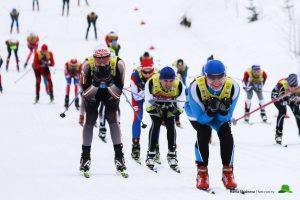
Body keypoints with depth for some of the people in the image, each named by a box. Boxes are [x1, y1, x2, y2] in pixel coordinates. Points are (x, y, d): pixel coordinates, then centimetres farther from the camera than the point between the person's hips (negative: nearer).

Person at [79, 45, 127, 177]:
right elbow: (85, 90, -27)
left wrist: (110, 82, -44)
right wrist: (95, 82, -44)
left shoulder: (118, 64, -33)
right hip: (92, 92, 0)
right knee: (90, 120, -6)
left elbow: (119, 92, -27)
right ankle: (85, 156, 6)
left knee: (113, 119, -12)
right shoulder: (88, 65, -34)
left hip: (111, 93, 0)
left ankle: (119, 156, -5)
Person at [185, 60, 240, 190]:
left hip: (221, 116, 2)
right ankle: (202, 172, -19)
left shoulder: (233, 87, -29)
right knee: (204, 132, -28)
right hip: (198, 113, -2)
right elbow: (200, 118, -28)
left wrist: (224, 110, -43)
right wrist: (211, 110, -47)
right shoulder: (196, 88, -36)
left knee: (226, 134, -21)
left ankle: (228, 172, -9)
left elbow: (226, 118, -21)